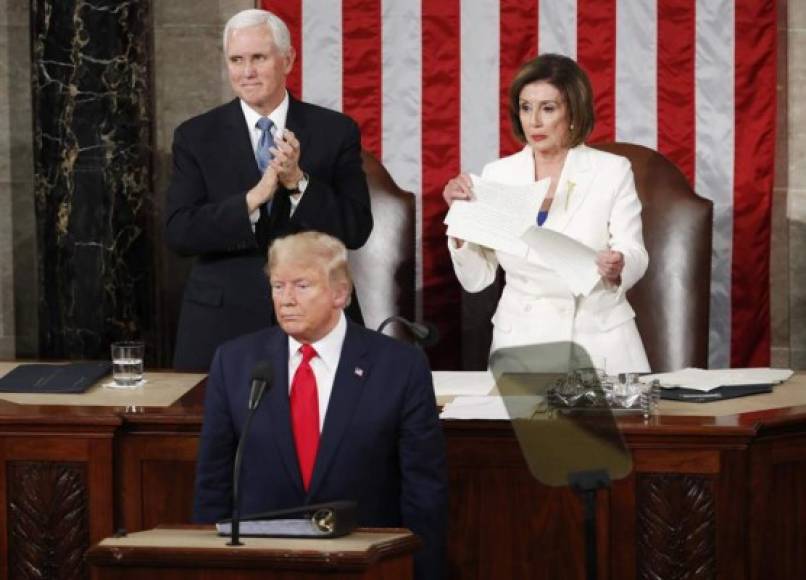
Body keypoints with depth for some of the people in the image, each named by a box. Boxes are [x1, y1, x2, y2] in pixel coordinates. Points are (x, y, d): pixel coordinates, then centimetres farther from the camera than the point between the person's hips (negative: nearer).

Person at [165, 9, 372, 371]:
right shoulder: (196, 137, 2)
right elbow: (178, 233, -7)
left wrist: (298, 182, -18)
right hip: (222, 326, 0)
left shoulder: (335, 132, 2)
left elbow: (357, 229, -4)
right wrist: (253, 198, -20)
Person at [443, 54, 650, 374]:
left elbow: (635, 259, -2)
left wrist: (616, 269, -23)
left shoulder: (612, 172, 0)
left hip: (598, 341, -1)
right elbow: (476, 278, 5)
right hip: (520, 341, 1)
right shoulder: (497, 175, 6)